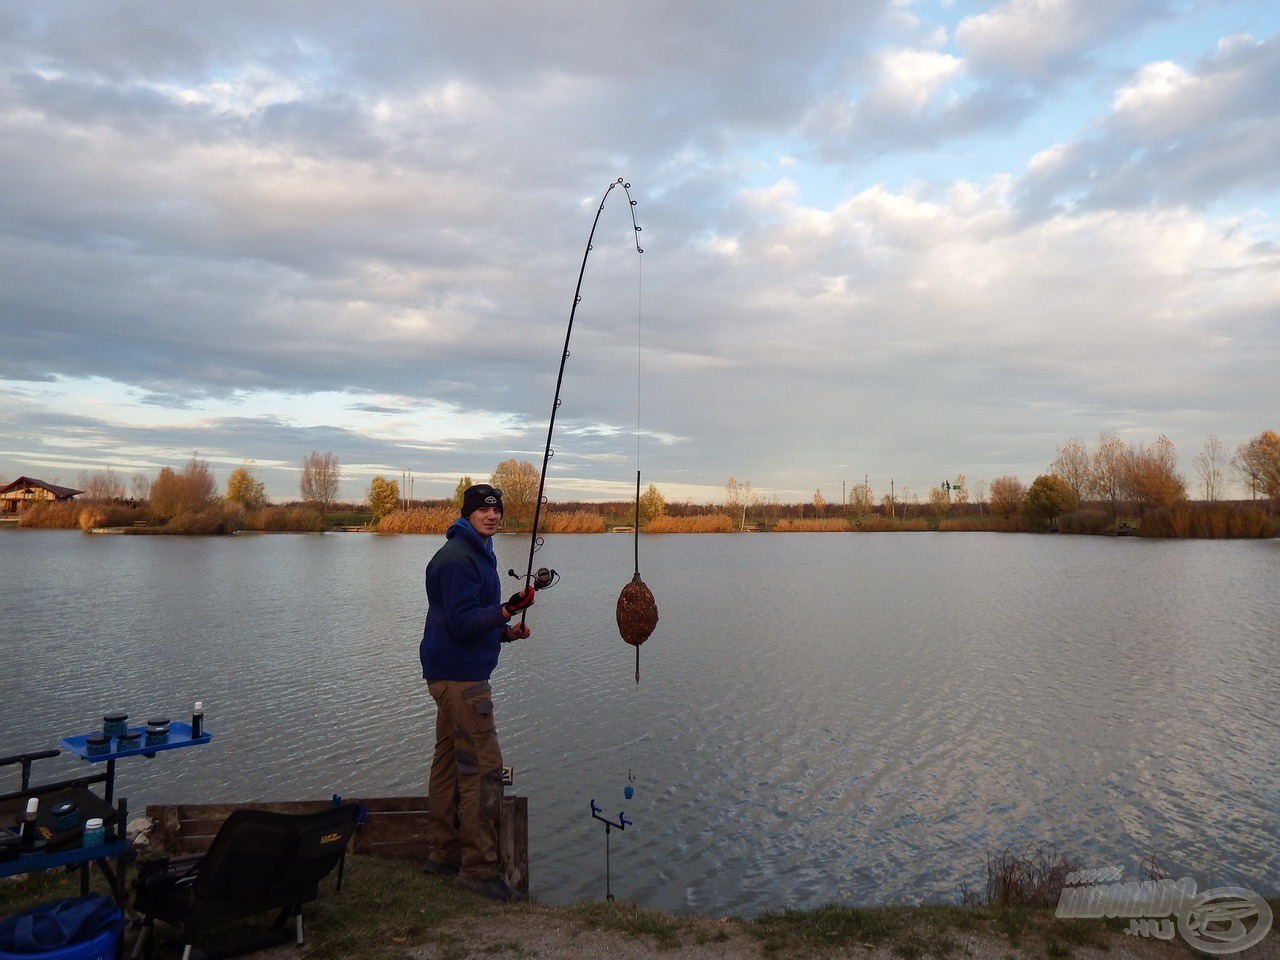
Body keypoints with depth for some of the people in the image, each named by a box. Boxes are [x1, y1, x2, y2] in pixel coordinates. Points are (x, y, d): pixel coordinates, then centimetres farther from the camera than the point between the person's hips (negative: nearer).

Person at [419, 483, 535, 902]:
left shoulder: (477, 553, 17)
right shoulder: (457, 559, -16)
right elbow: (462, 623, -23)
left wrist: (506, 631, 10)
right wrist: (506, 610, -34)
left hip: (454, 673, 11)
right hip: (460, 675, -11)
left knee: (450, 761, 15)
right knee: (482, 766, -9)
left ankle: (444, 855, 26)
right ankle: (478, 867, -3)